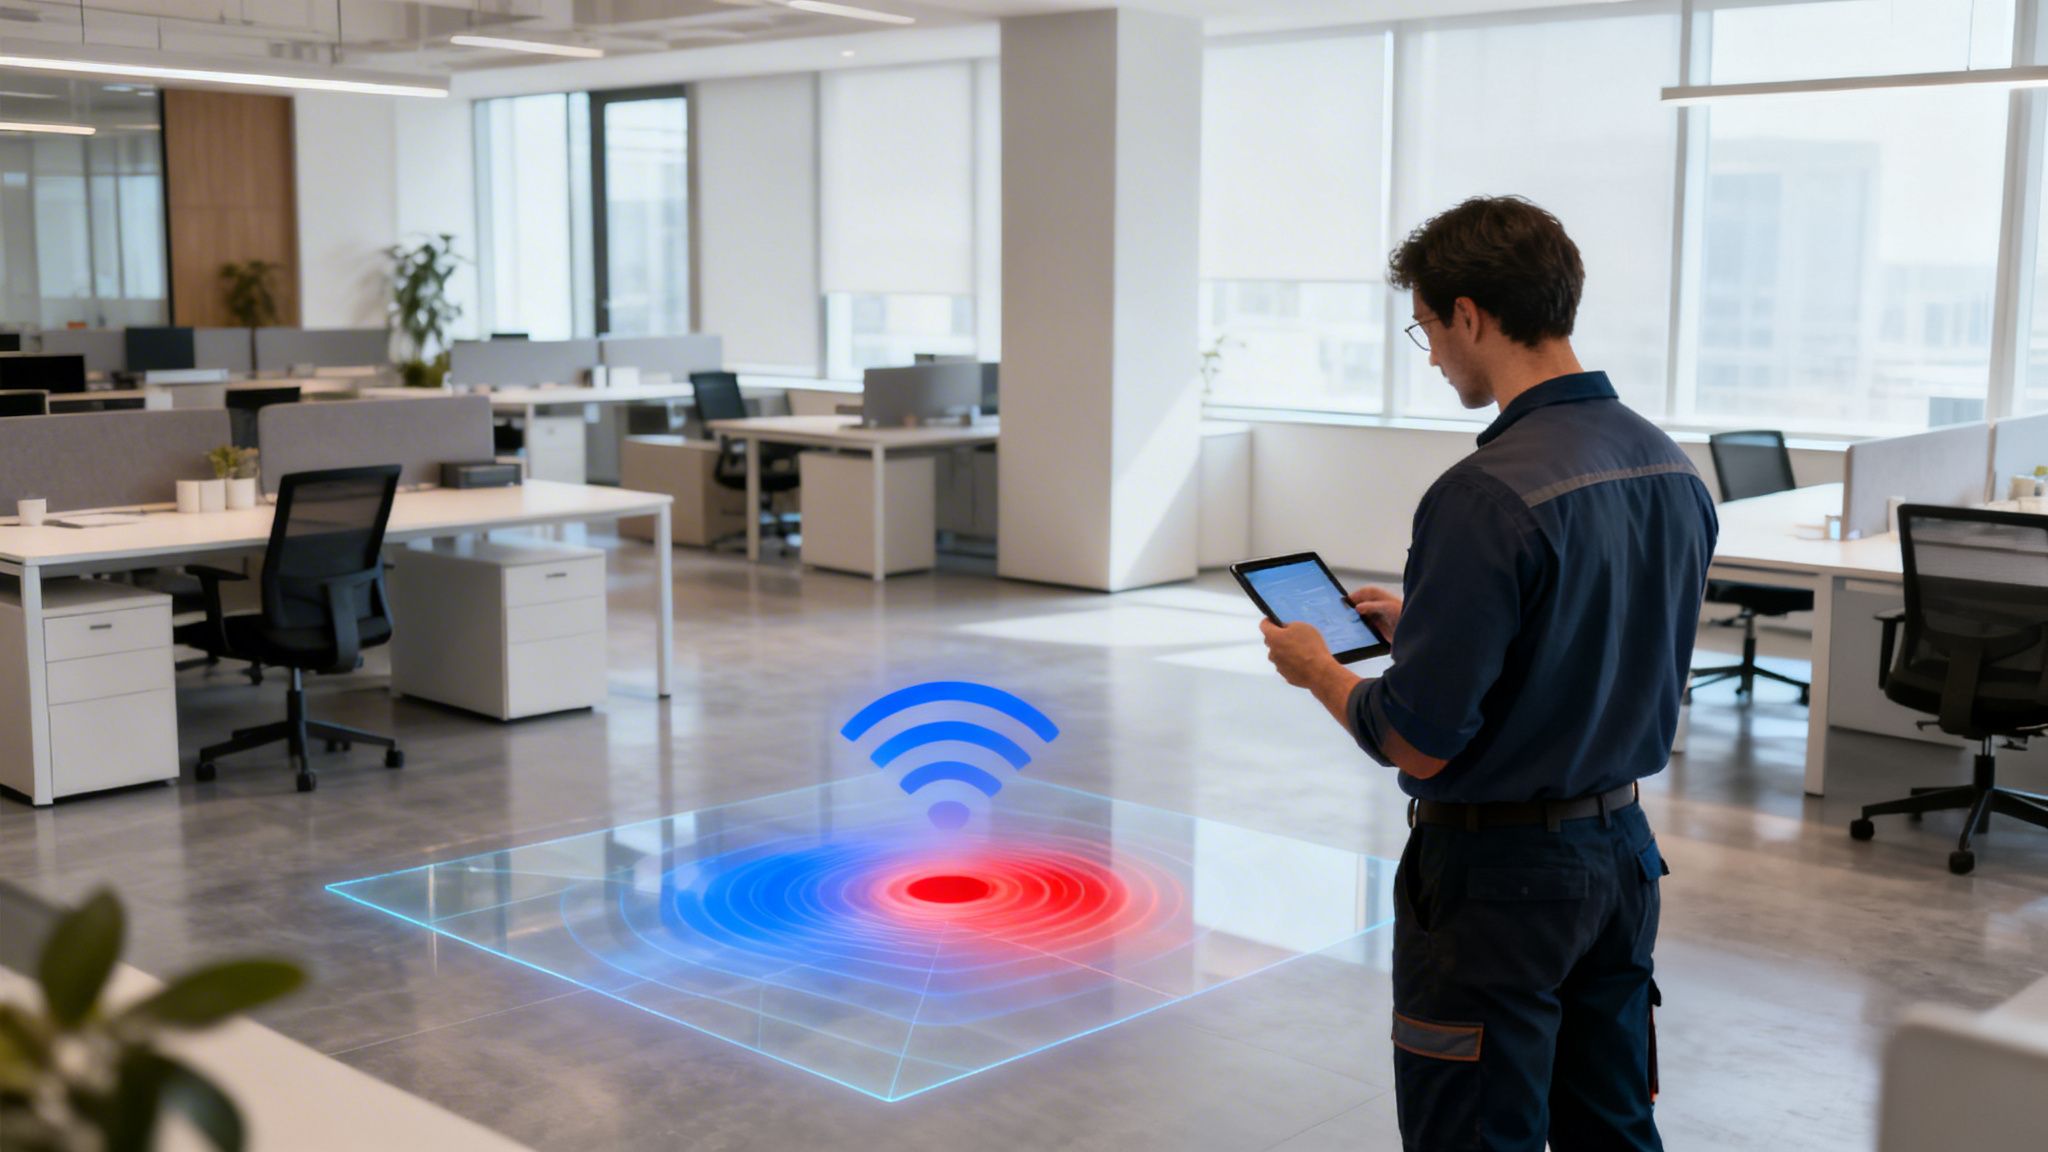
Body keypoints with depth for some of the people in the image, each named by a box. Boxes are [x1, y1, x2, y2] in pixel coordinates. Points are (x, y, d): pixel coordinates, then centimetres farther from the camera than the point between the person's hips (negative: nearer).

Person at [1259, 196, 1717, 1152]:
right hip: (1621, 854, 8)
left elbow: (1419, 744, -23)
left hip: (1499, 878, -8)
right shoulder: (1671, 467, 2)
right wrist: (1421, 626, 17)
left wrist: (1317, 669, -4)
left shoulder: (1488, 495, -25)